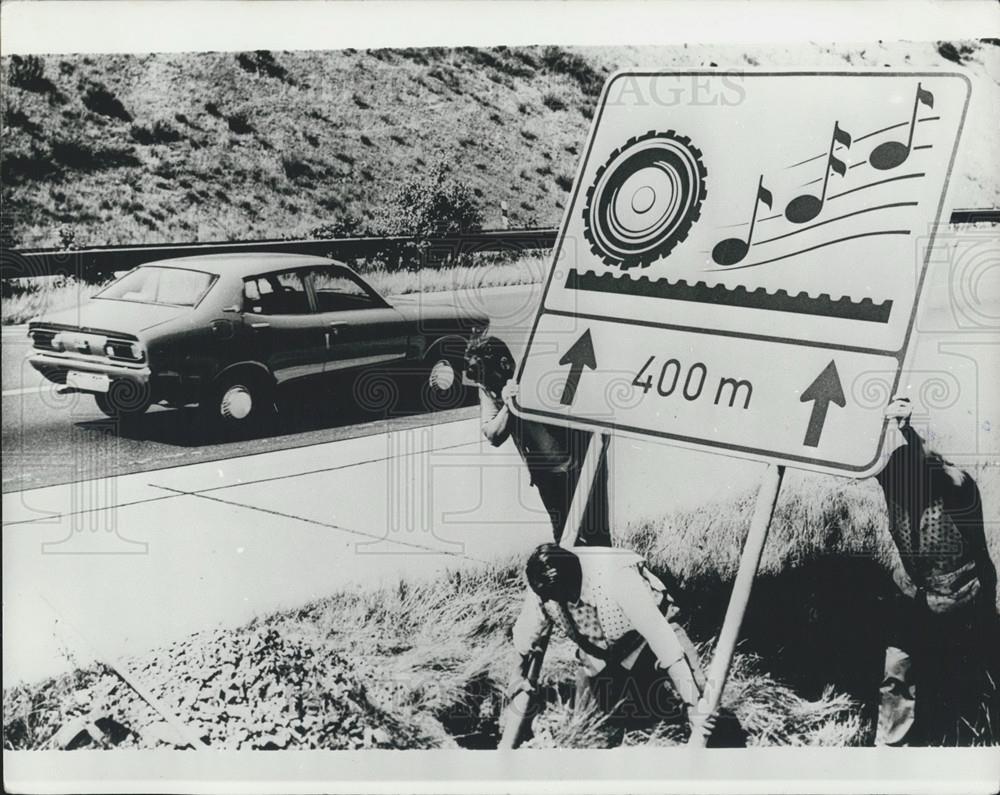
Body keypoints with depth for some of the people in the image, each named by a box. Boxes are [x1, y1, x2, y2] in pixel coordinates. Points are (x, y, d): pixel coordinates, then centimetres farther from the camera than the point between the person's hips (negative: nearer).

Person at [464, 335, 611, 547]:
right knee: (562, 534, 12)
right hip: (545, 473, 5)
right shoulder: (487, 388, -5)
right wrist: (507, 406, -29)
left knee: (595, 534, -7)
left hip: (579, 465, -5)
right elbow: (493, 437, -12)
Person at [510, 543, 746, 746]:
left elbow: (664, 643, -40)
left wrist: (692, 709, -40)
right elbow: (524, 639, -5)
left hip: (646, 641, -4)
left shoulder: (616, 579, -41)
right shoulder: (544, 584, -25)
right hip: (600, 655, 4)